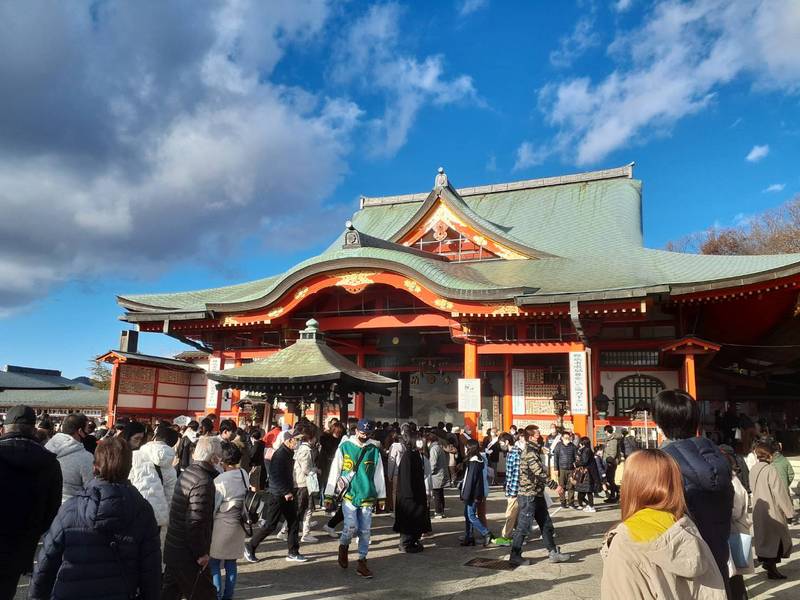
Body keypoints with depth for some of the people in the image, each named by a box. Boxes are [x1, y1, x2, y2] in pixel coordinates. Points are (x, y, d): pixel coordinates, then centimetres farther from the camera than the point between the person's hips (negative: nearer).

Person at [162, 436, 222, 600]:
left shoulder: (187, 472, 5)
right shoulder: (203, 482, -23)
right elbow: (196, 523, -26)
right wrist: (201, 553, -16)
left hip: (173, 549, 9)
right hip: (189, 556, -9)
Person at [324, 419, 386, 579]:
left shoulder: (374, 449, 4)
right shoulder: (344, 447, -3)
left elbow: (379, 474, 9)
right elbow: (335, 471, -1)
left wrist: (381, 497, 9)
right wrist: (329, 494, -2)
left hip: (367, 496, 3)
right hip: (349, 494, -2)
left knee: (365, 531, 5)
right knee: (351, 527, -14)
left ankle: (362, 562, 19)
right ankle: (343, 546, 17)